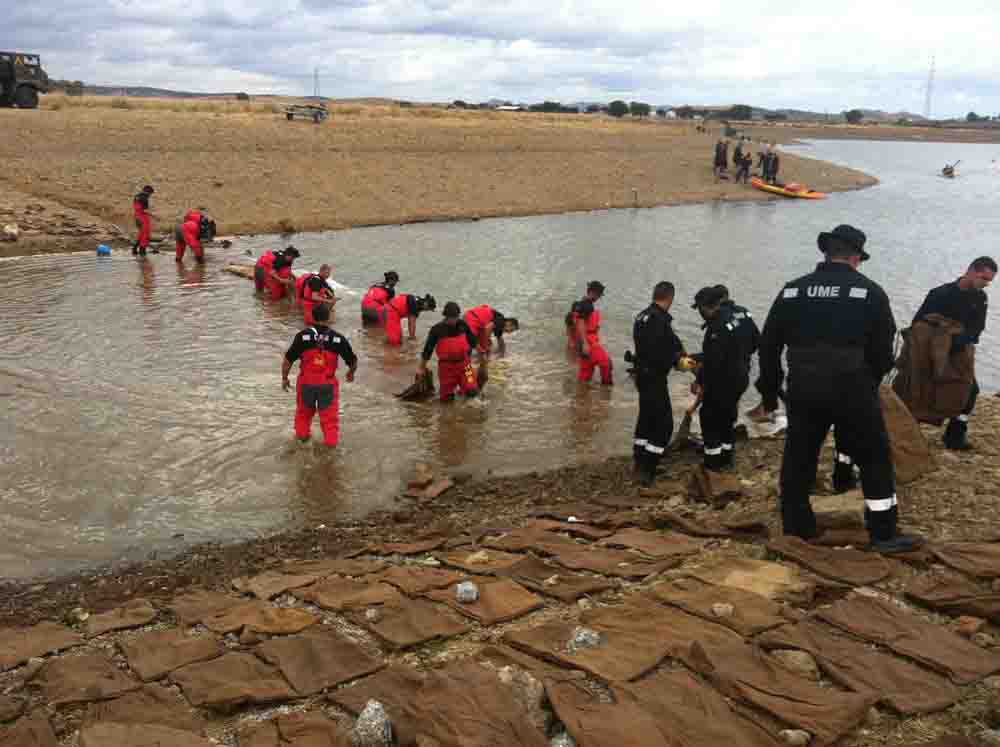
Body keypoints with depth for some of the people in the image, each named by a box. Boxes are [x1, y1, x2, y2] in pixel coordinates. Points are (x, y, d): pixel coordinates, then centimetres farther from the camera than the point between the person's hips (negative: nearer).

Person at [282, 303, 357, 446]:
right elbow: (353, 361, -2)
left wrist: (284, 378, 6)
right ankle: (331, 440, 22)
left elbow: (287, 359, -10)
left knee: (304, 410, 27)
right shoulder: (338, 338, -9)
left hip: (306, 382, 1)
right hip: (328, 384, -1)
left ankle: (302, 434, 45)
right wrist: (351, 373, 20)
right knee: (329, 415, 17)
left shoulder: (303, 335, -12)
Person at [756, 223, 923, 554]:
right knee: (875, 458, 10)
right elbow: (883, 350, 0)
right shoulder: (870, 292, -1)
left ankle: (796, 529, 23)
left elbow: (768, 345, 10)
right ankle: (884, 534, 13)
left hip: (803, 390, 3)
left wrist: (770, 391, 19)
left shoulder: (792, 290, 7)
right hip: (851, 389, -3)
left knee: (799, 459, 14)